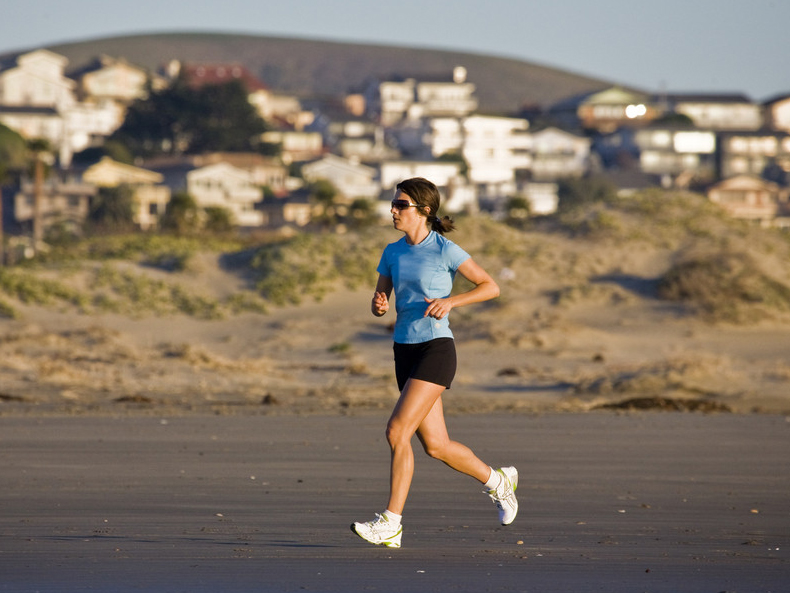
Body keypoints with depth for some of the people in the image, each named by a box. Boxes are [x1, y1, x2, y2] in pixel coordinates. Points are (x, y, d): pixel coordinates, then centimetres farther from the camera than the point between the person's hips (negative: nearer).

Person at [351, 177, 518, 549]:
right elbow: (379, 301, 14)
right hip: (405, 351, 7)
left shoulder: (445, 250, -8)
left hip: (436, 350, -7)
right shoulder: (392, 253, 10)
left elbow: (490, 287, -4)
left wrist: (450, 301, -18)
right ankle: (497, 481, 33)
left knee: (397, 430, -18)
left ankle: (390, 524, -15)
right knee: (435, 446, 9)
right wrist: (379, 305, -10)